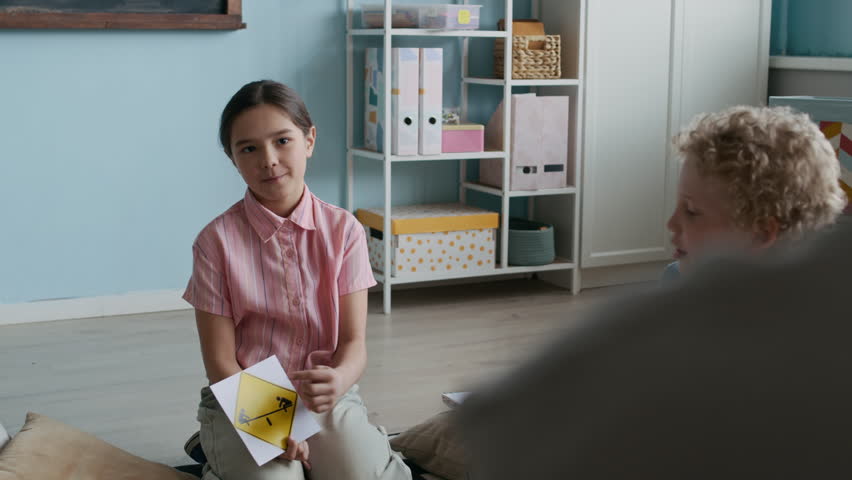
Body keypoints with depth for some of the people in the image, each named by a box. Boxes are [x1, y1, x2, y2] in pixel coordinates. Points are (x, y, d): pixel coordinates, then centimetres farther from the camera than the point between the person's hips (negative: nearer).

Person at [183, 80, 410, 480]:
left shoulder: (343, 230, -3)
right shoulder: (216, 240, -8)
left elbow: (354, 341, -6)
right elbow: (220, 360, -7)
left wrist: (339, 379, -31)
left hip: (326, 396, 1)